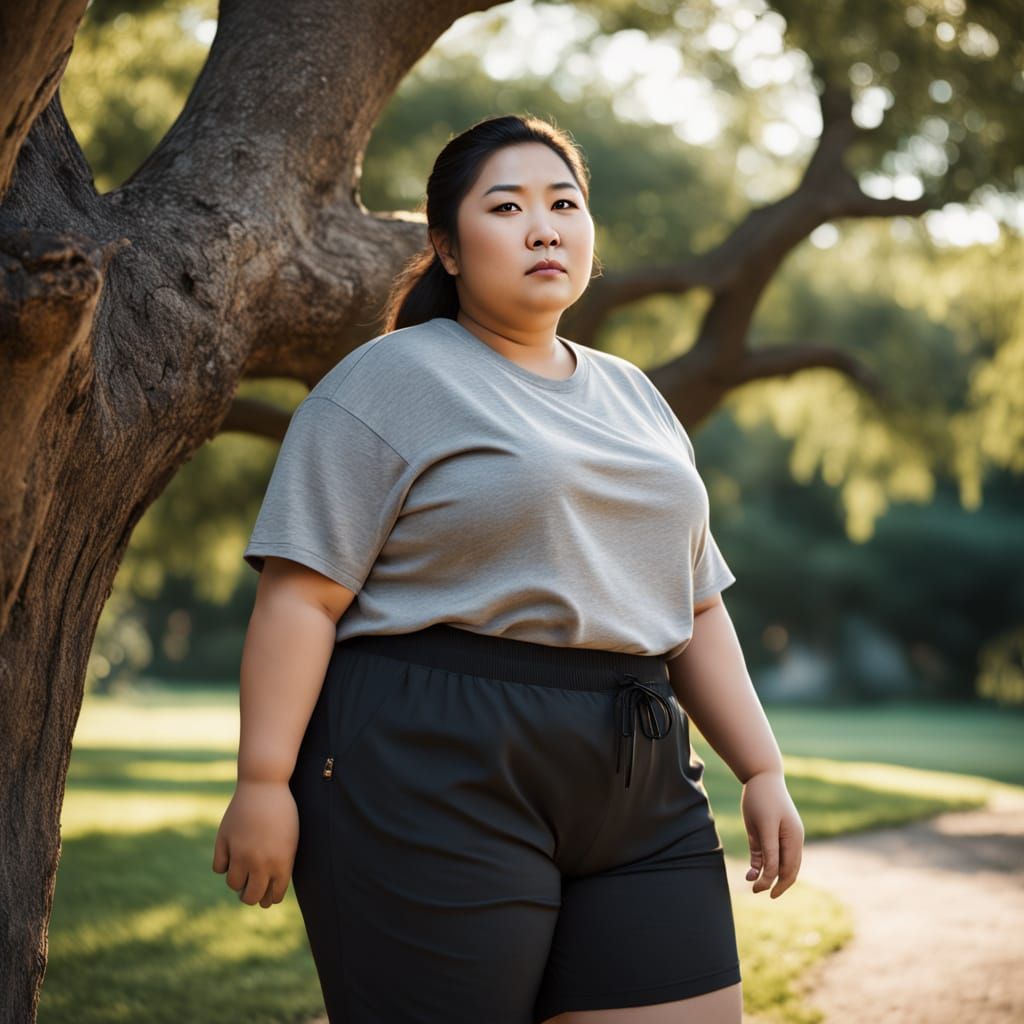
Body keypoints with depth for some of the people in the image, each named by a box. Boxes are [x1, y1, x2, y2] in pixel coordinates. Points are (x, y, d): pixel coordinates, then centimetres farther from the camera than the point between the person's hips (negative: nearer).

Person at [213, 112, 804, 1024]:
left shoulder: (634, 398, 19)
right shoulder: (392, 381, -2)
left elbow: (692, 607, 21)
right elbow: (303, 591, -10)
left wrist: (763, 770, 14)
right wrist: (263, 781, -17)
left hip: (638, 793, 7)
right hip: (438, 779, -6)